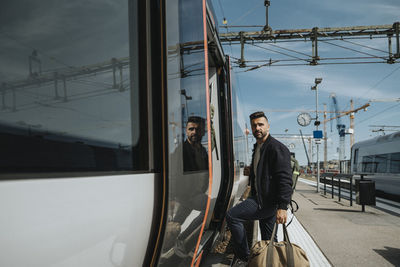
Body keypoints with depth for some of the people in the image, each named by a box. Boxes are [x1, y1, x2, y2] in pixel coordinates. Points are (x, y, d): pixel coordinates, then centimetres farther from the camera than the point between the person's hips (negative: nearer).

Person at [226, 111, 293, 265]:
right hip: (262, 199, 9)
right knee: (268, 240, 15)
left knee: (232, 216, -11)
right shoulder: (257, 147, 15)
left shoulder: (277, 148, -15)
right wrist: (251, 172, 8)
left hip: (269, 201, -9)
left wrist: (282, 207, -28)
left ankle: (243, 257, 3)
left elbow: (285, 179, -22)